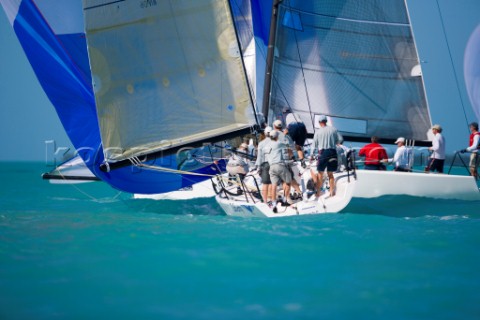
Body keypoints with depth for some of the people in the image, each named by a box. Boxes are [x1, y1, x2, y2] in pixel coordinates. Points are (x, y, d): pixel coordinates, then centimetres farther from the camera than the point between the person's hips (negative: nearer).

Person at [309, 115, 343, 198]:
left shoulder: (318, 132, 0)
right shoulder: (333, 129, 3)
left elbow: (314, 144, 3)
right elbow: (340, 139, 2)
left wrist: (311, 155, 12)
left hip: (323, 152, -2)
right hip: (333, 152, 2)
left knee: (320, 173, 5)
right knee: (330, 174, 12)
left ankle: (318, 192, 3)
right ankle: (332, 192, 10)